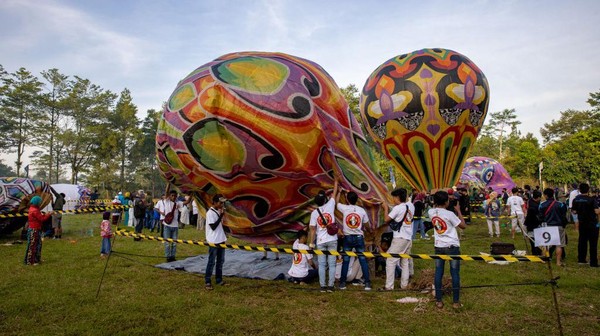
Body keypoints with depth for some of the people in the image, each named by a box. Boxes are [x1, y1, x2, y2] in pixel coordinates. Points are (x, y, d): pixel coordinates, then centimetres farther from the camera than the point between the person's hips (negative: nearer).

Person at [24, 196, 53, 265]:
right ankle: (30, 261, 5)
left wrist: (46, 214, 5)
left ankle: (37, 259, 28)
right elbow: (42, 218, -20)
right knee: (32, 245, -2)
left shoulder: (34, 209, 12)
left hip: (36, 230, 11)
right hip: (33, 230, -11)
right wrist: (49, 214, -12)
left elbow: (40, 217, 14)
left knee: (38, 244, 18)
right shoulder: (34, 211, -20)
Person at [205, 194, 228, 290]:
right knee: (211, 262, -2)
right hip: (213, 241, -8)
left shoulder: (219, 211, 9)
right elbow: (213, 226, -19)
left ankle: (219, 279, 24)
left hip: (221, 240, 8)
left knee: (221, 260, 14)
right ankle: (207, 282, 7)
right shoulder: (210, 213, -15)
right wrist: (221, 216, -19)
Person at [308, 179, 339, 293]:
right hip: (332, 240, 0)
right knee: (332, 264, 4)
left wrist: (311, 242, 3)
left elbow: (312, 229, -4)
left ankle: (323, 286, 5)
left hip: (321, 241, 0)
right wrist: (336, 181, 26)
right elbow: (334, 193, 12)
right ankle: (330, 286, 3)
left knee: (321, 265, 6)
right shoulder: (330, 206, -3)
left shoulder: (314, 213, -3)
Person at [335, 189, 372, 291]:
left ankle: (342, 283, 11)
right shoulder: (362, 210, -1)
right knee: (363, 260, 3)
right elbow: (366, 226, 7)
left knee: (345, 261, 6)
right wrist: (370, 231, 29)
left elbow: (336, 202, 15)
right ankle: (367, 283, 3)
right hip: (359, 237, 1)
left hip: (347, 238, -1)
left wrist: (339, 192, 29)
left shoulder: (344, 208, -6)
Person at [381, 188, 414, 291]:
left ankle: (389, 286, -4)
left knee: (390, 261, -3)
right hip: (409, 238, 7)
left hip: (399, 238, -7)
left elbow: (387, 220, -6)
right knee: (405, 262, 14)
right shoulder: (411, 205, 7)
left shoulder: (397, 208, -13)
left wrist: (386, 209, 7)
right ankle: (404, 285, 16)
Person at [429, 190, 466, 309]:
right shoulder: (449, 214, -18)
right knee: (455, 273, 6)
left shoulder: (431, 212, -3)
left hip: (438, 246, 4)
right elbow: (463, 226, -7)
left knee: (438, 273, 7)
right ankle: (456, 301, 11)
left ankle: (438, 300, 10)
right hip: (452, 246, -4)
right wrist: (458, 210, -2)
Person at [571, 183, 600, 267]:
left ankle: (581, 259, 20)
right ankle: (593, 262, 5)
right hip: (592, 224, -5)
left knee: (582, 241, 14)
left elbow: (574, 212, 4)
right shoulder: (591, 199, -16)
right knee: (593, 243, 2)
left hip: (582, 223, 5)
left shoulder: (575, 199, -1)